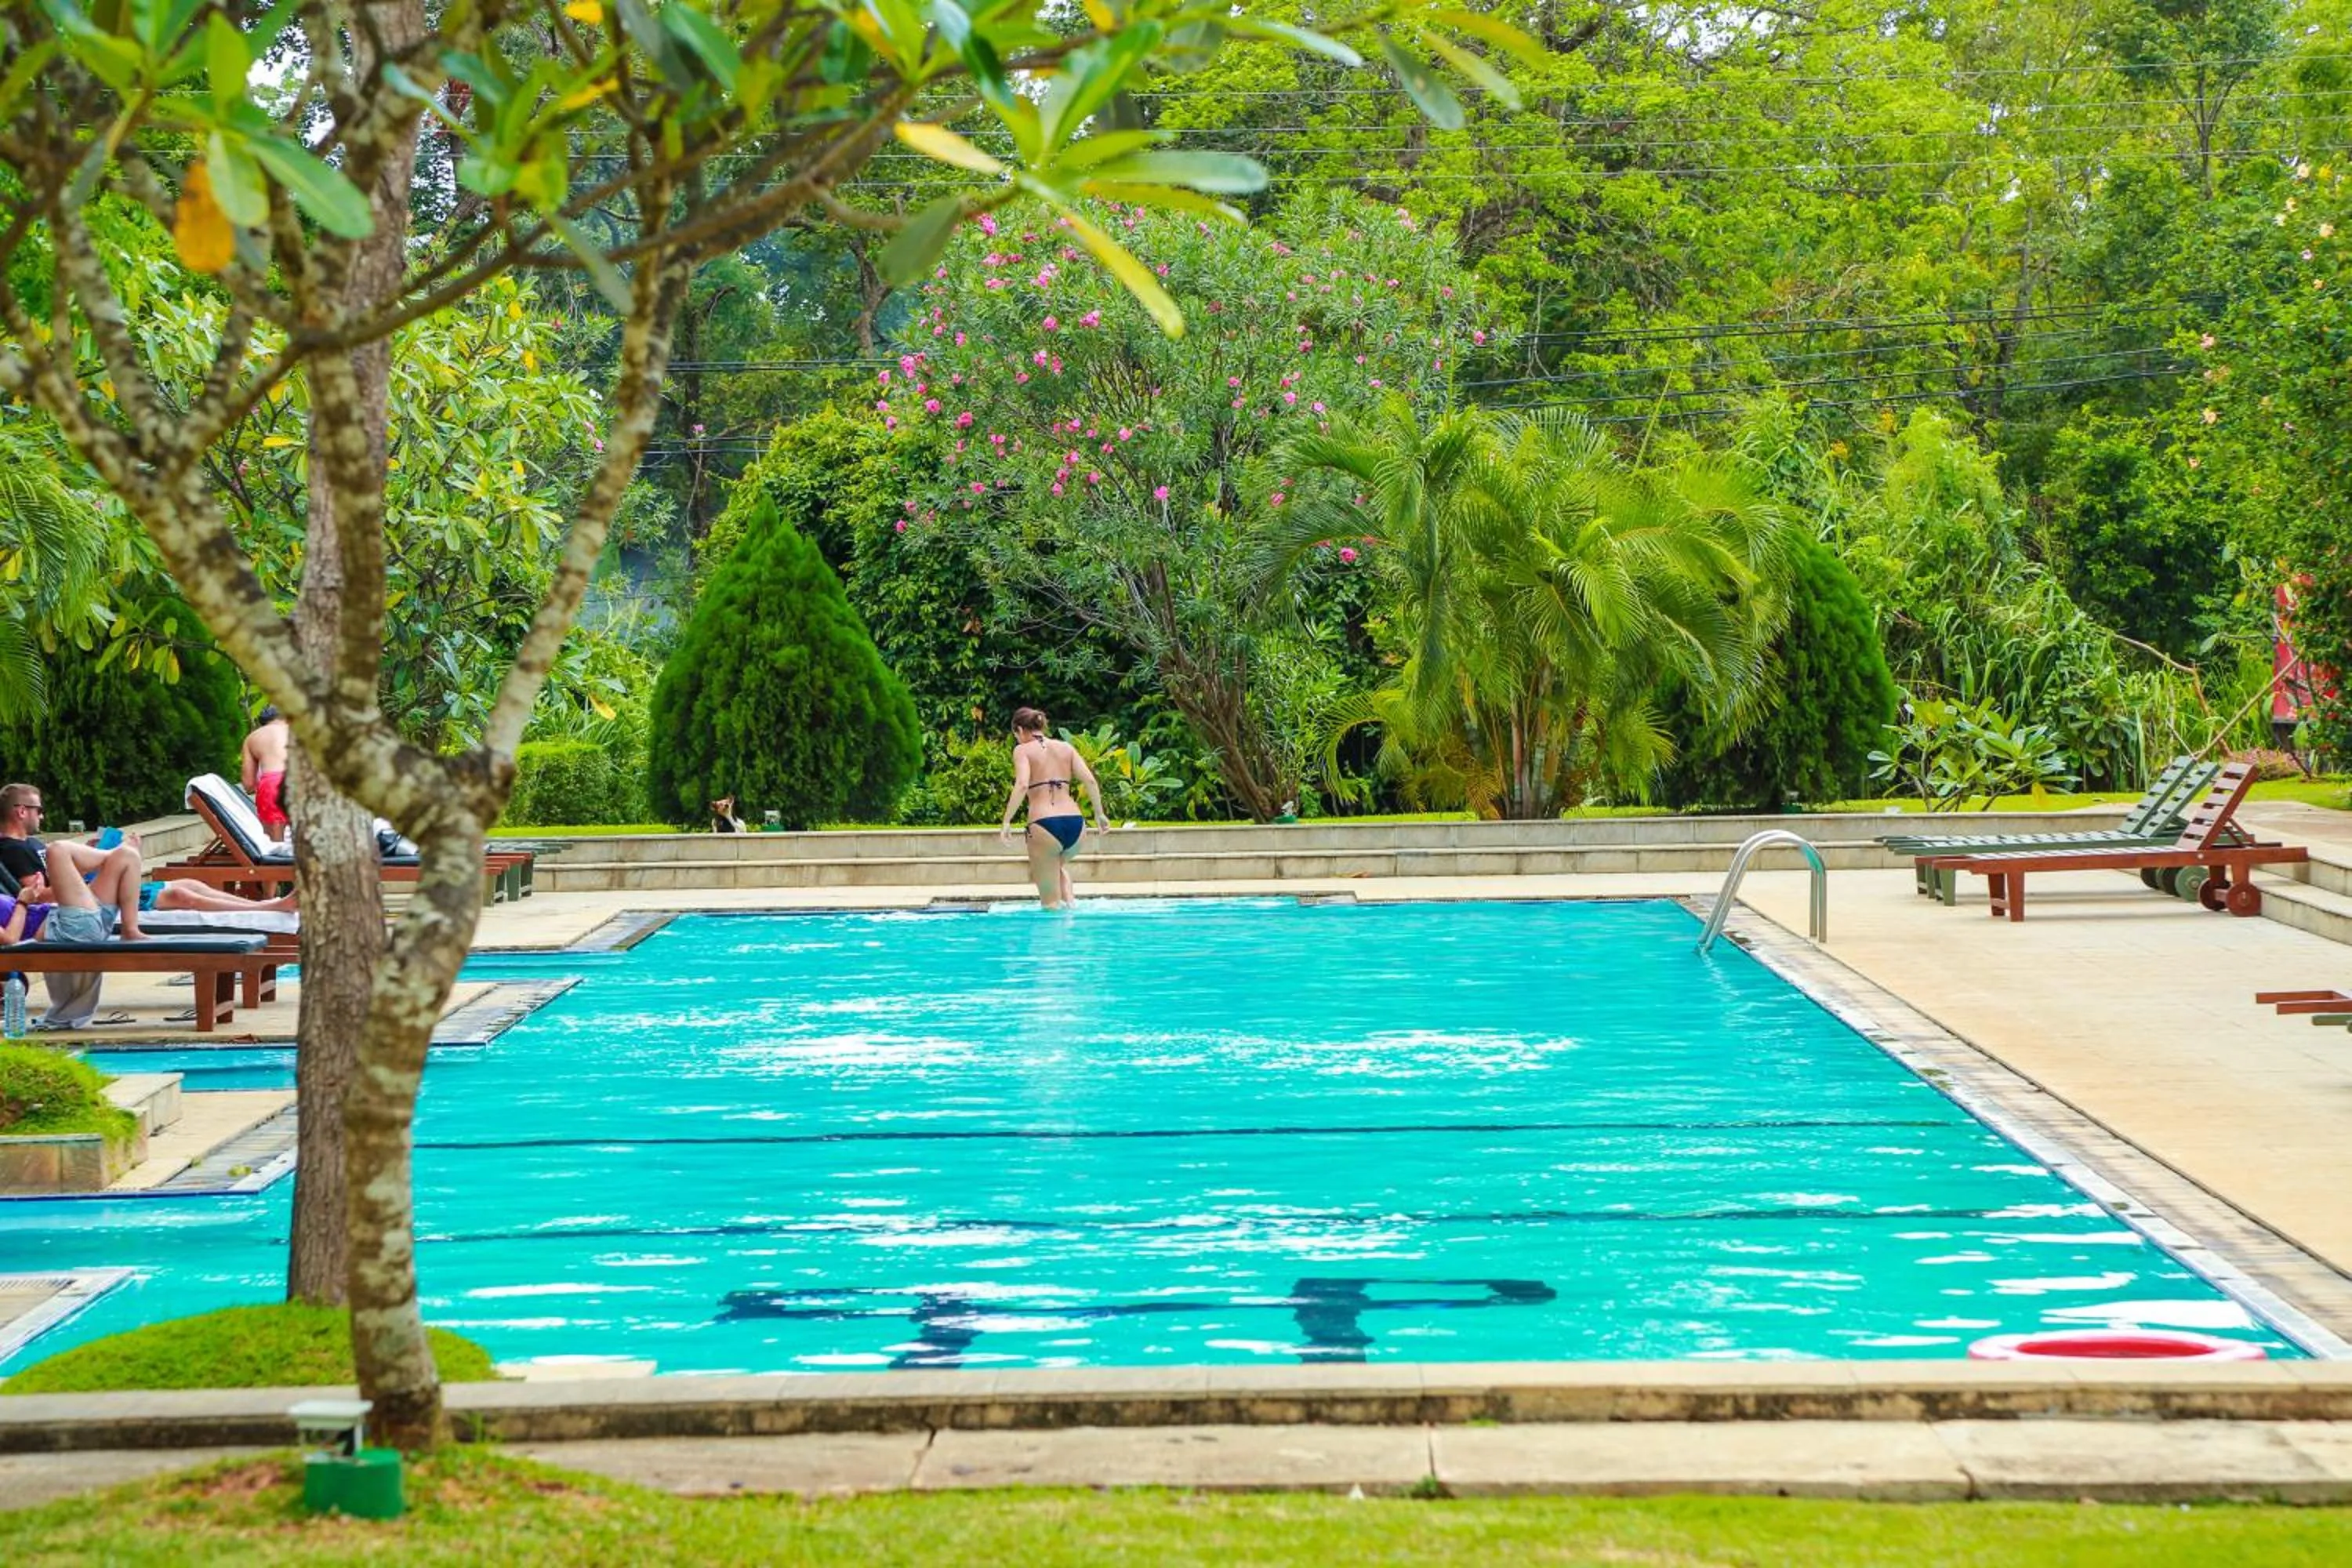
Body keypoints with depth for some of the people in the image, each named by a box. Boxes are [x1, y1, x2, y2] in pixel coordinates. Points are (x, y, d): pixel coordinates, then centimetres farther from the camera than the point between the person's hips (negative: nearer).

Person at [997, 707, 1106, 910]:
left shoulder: (1023, 750, 2)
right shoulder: (1066, 747, 15)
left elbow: (1022, 785, -14)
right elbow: (1090, 781, 5)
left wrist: (1006, 822, -13)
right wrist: (1099, 814, 15)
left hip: (1044, 825, -5)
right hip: (1075, 823, 5)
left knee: (1050, 900, 8)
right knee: (1059, 865, 36)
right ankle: (1069, 904, 17)